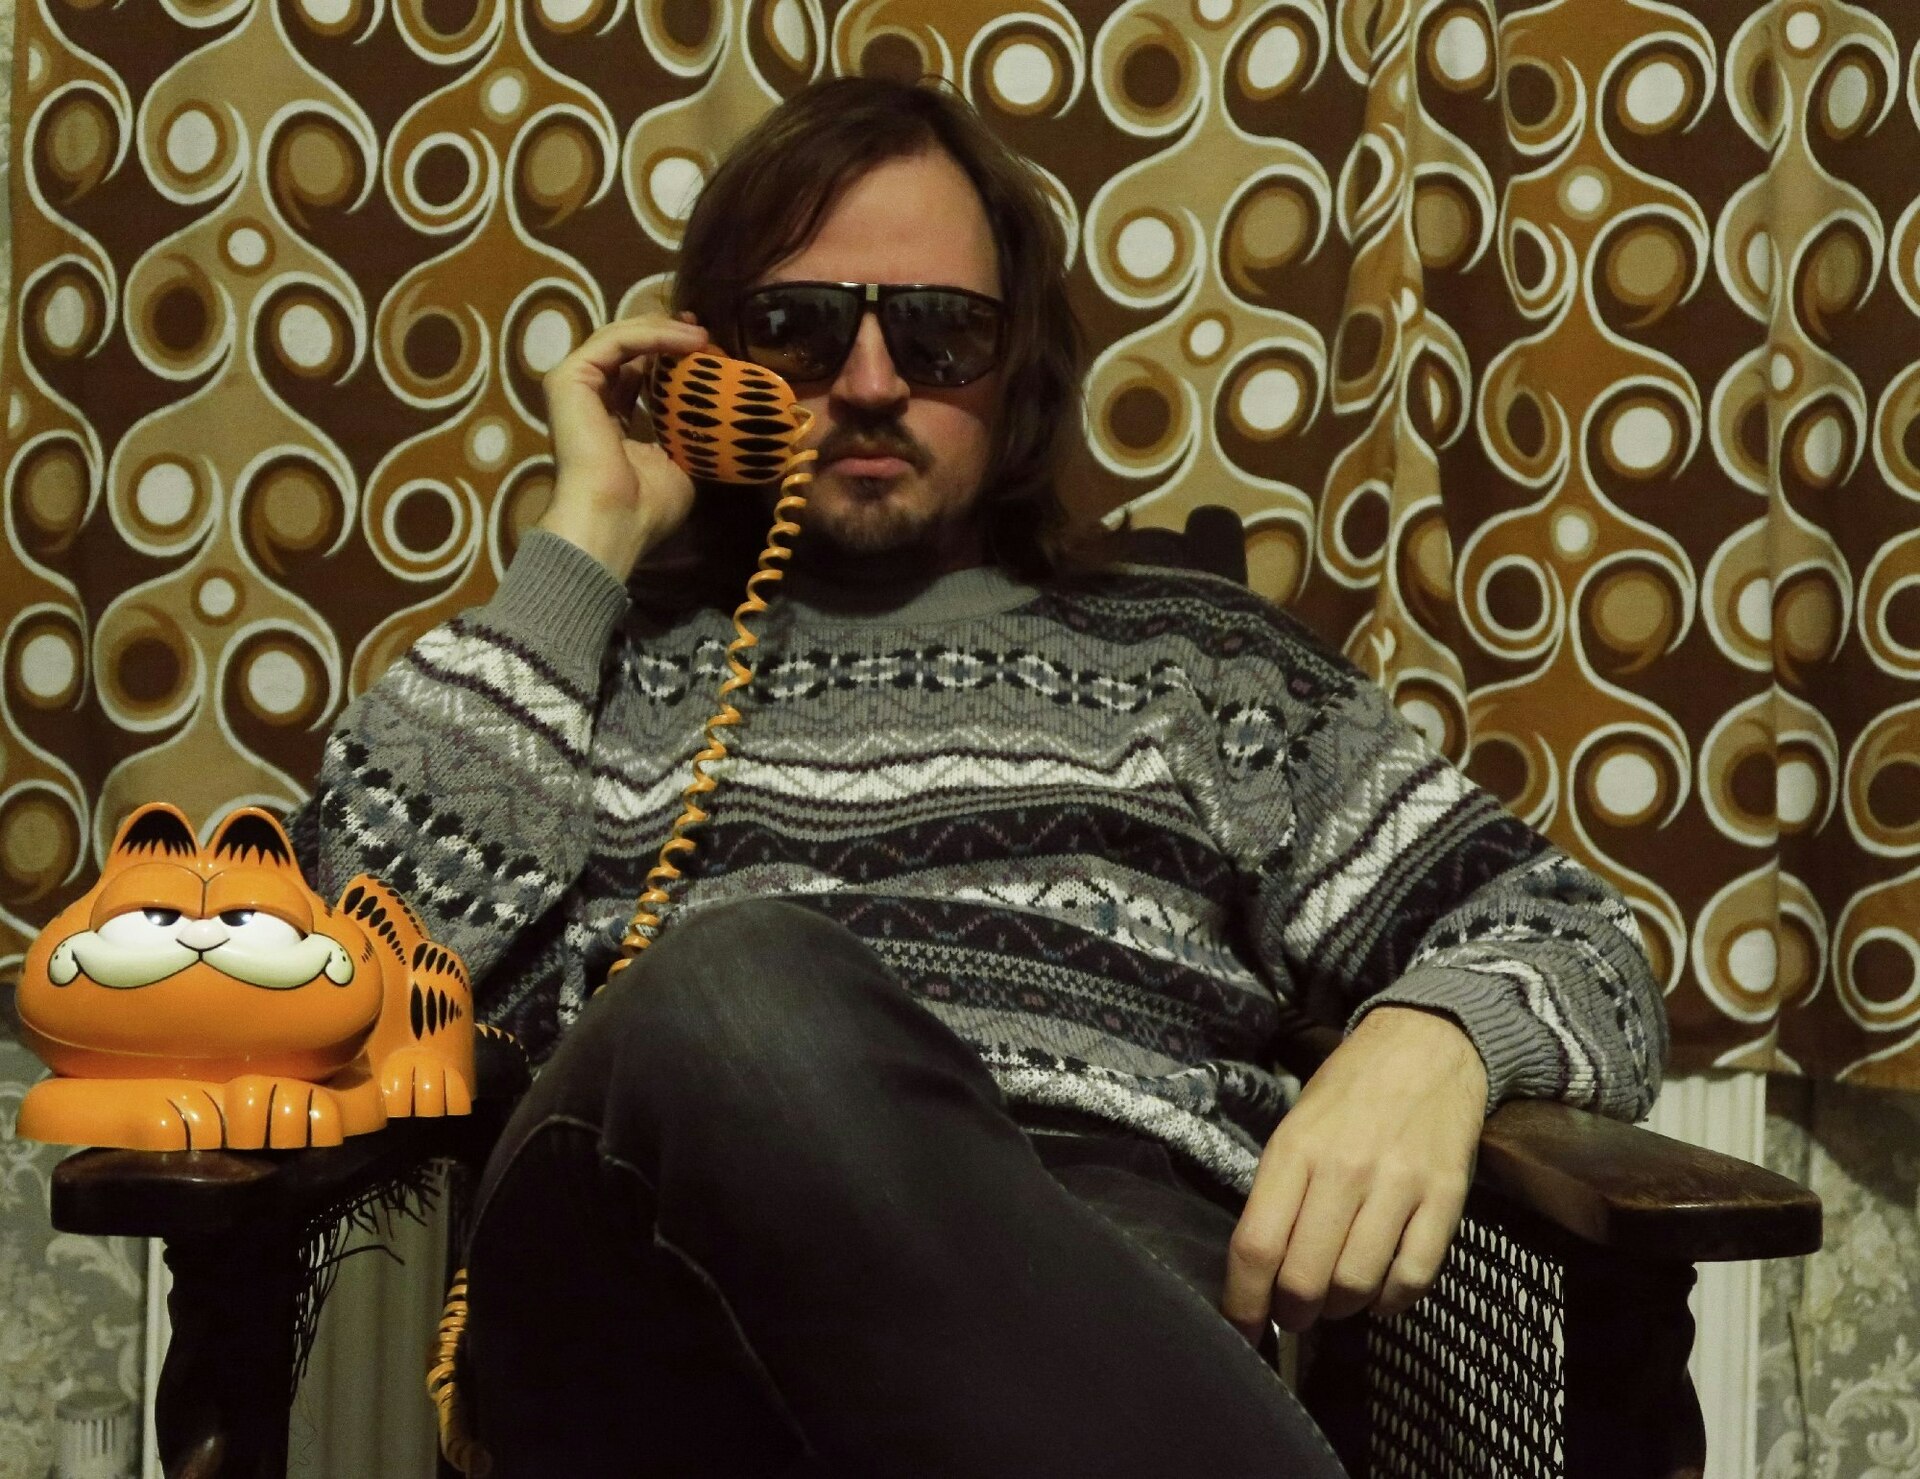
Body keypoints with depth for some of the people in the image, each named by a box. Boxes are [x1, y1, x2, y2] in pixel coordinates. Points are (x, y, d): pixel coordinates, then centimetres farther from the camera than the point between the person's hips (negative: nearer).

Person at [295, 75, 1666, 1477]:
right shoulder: (614, 661, 26)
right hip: (667, 1303, 2)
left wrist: (1432, 1041, -7)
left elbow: (1576, 937, 18)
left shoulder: (1190, 654, 25)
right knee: (735, 989, -36)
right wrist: (586, 541, 14)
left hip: (1110, 1283, -1)